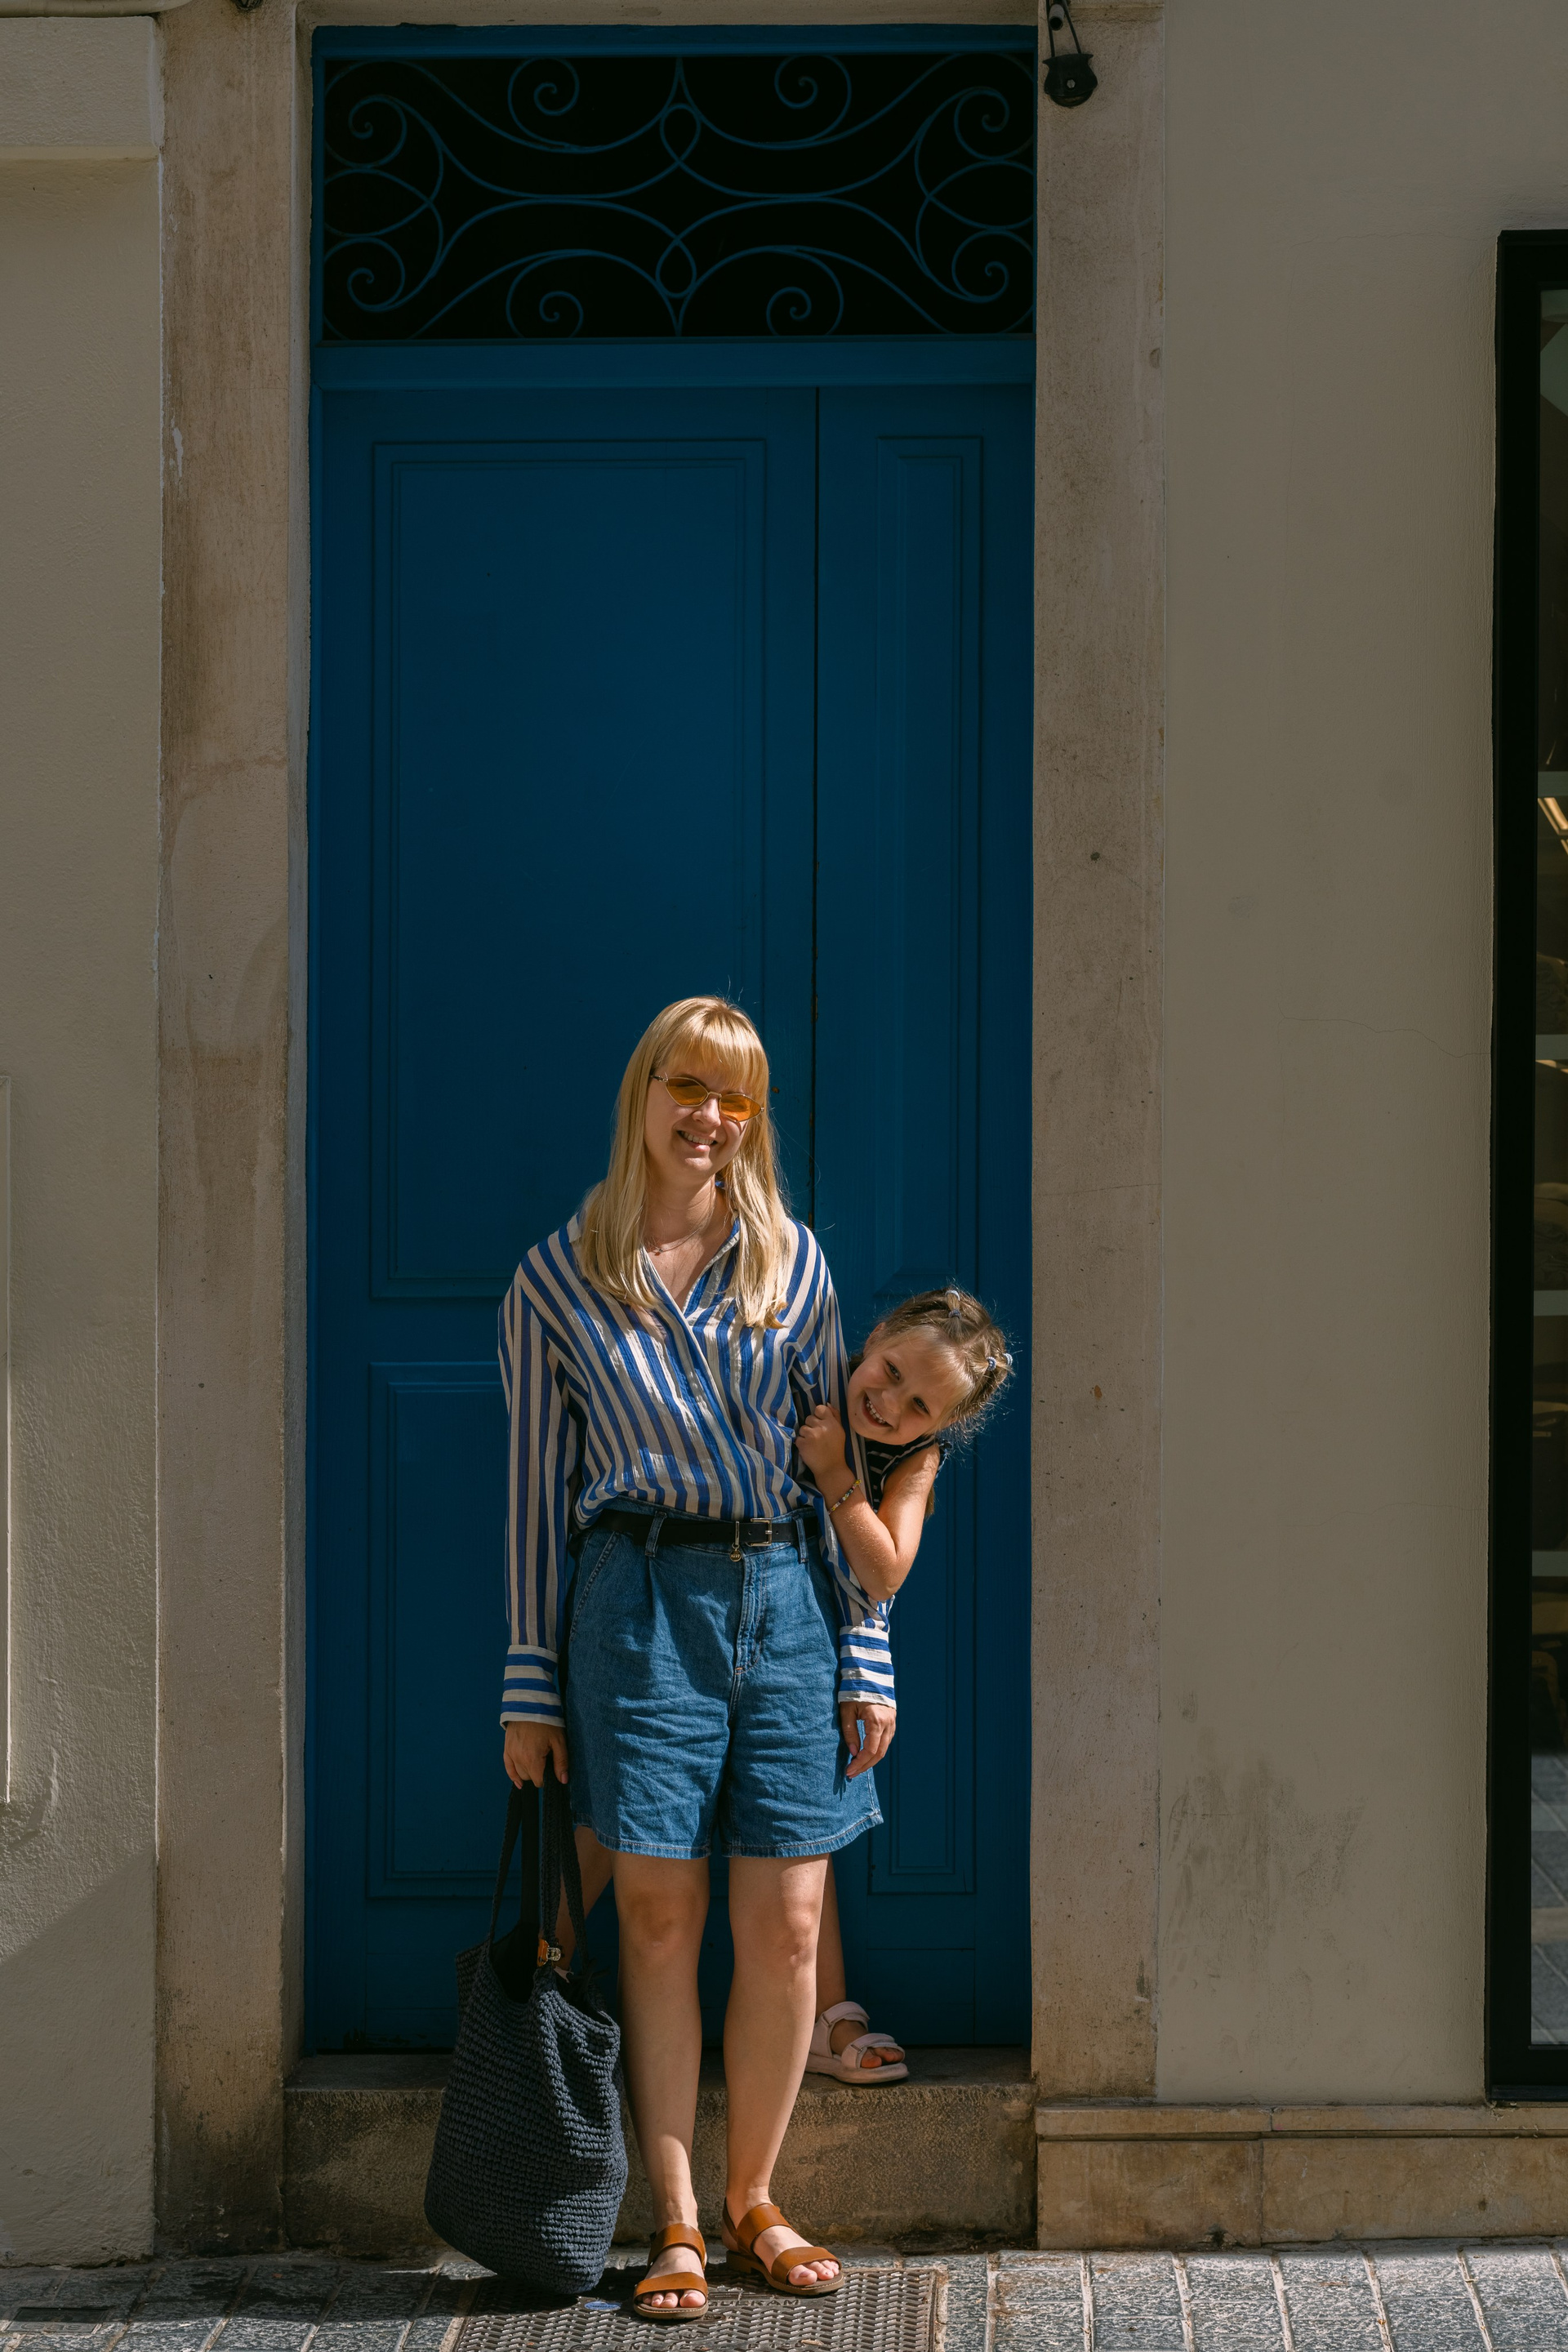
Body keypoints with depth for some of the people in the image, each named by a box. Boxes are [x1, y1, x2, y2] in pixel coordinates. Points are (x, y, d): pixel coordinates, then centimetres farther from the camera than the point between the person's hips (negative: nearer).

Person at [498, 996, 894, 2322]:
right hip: (641, 1598, -2)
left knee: (788, 1924, 0)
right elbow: (539, 1488, 7)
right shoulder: (558, 1282, 5)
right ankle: (676, 2227, 8)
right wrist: (531, 1684, 4)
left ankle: (753, 2202, 17)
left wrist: (868, 1653, 4)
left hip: (788, 1593, 2)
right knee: (660, 1914, -1)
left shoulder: (791, 1262, 9)